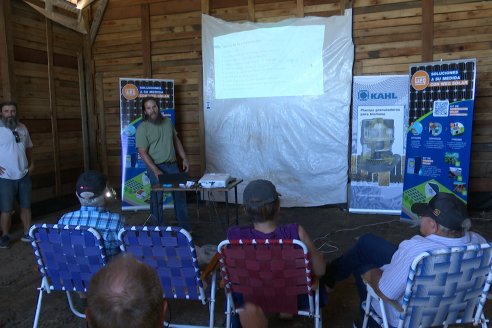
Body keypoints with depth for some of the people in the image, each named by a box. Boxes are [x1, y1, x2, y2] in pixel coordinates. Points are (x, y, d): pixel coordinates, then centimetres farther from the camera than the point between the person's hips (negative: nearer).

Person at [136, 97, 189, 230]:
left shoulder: (168, 122, 7)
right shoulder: (142, 128, -10)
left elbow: (176, 140, 15)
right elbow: (143, 152, -14)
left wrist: (184, 158, 7)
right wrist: (155, 170, -22)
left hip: (172, 165, 5)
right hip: (156, 167, -4)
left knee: (180, 194, 7)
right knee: (157, 198, 4)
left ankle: (185, 226, 19)